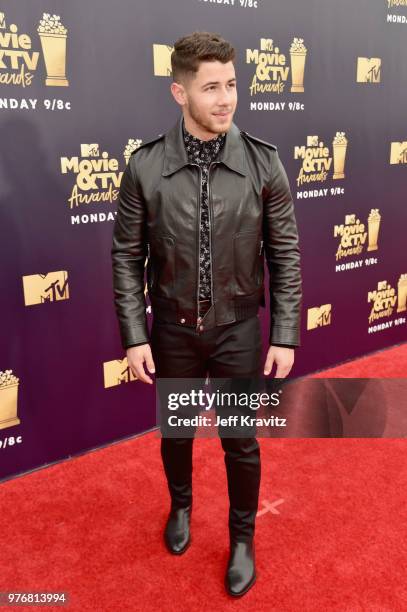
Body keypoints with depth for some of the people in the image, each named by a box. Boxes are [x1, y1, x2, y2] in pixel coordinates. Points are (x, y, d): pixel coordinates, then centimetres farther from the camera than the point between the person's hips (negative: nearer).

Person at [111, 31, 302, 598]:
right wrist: (134, 336, -5)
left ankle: (242, 538, 38)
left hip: (239, 329, 0)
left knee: (241, 442, 12)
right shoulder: (145, 165, -11)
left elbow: (285, 254, -4)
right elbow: (128, 257, -4)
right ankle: (181, 505, 51)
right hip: (173, 329, 1)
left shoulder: (264, 161, -10)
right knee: (175, 432, 20)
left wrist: (285, 336, -5)